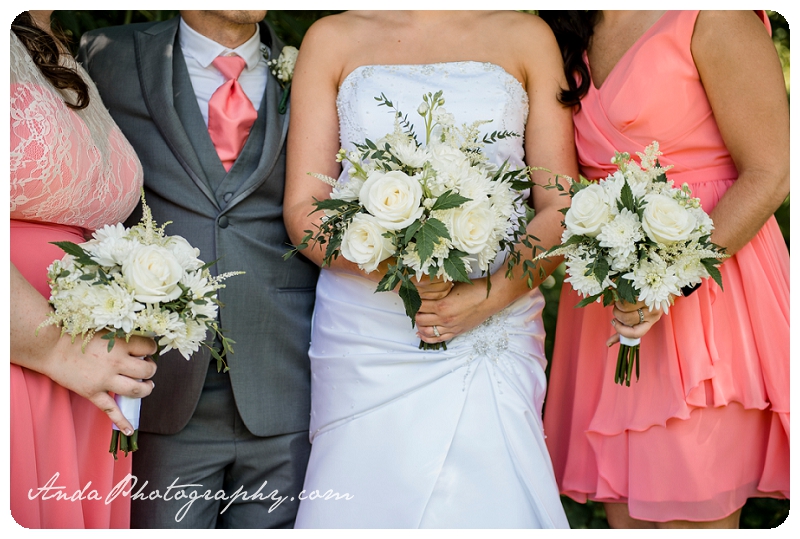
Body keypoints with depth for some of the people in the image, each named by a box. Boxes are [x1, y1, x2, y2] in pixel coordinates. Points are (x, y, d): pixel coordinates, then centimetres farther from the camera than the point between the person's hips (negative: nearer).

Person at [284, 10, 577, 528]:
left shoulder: (526, 36, 9)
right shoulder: (332, 38, 8)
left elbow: (560, 209, 3)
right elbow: (302, 209, 2)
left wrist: (490, 295, -13)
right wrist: (386, 264, -16)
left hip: (494, 332, 0)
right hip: (365, 342, 0)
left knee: (495, 505, -6)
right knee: (361, 501, -1)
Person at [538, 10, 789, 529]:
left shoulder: (711, 18, -11)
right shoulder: (578, 34, 13)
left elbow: (770, 174, -12)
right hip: (611, 295, 7)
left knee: (693, 517, -1)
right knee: (624, 510, 11)